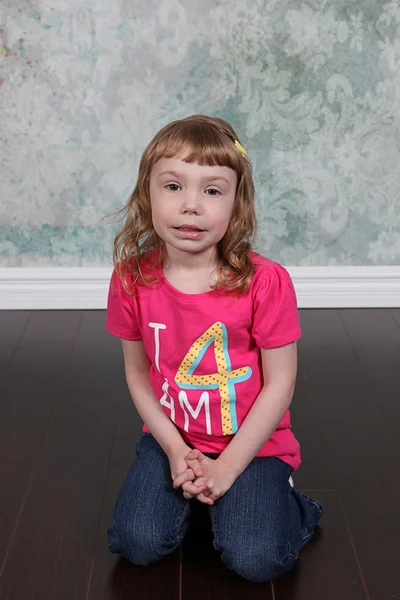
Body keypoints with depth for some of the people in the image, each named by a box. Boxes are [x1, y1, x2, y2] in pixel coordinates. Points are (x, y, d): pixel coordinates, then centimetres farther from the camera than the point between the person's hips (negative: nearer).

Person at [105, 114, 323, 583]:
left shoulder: (265, 281, -20)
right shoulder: (131, 279, -10)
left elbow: (280, 383, -13)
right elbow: (137, 372, -1)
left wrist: (227, 466, -15)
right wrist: (174, 448, -10)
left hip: (251, 443, -2)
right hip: (170, 439, 3)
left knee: (256, 560, -17)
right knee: (138, 543, -13)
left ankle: (287, 505, 16)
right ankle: (184, 493, 17)